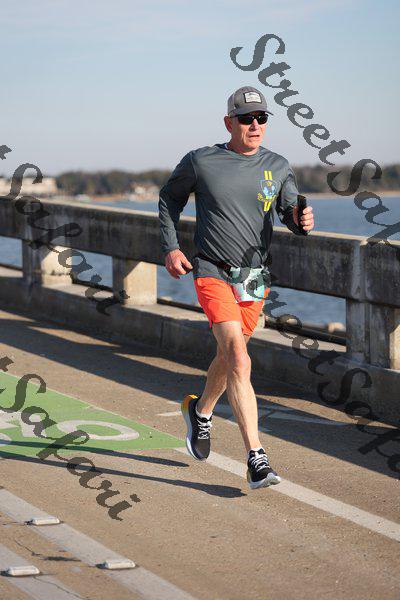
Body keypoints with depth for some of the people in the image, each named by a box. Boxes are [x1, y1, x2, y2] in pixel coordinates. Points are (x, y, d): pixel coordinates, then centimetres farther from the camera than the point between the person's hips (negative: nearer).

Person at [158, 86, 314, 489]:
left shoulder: (278, 167, 4)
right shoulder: (200, 162, -4)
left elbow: (291, 213, 2)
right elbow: (169, 197, 11)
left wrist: (301, 220, -23)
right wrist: (170, 248, 1)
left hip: (256, 278, 4)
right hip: (213, 274, -4)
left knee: (229, 355, 20)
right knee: (239, 360, -19)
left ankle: (200, 410, 52)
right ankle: (256, 461, -23)